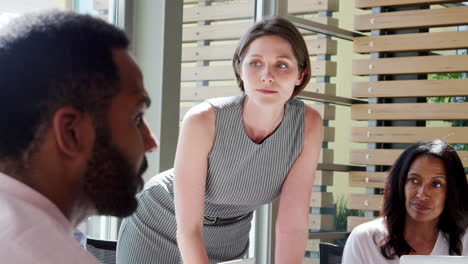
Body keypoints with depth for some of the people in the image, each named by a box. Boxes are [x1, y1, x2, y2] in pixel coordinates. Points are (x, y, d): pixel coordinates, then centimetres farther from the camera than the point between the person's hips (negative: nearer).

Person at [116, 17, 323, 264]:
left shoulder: (308, 125, -23)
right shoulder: (202, 121, -33)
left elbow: (293, 222, -21)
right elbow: (188, 229, -30)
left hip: (227, 243, 3)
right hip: (157, 232, -3)